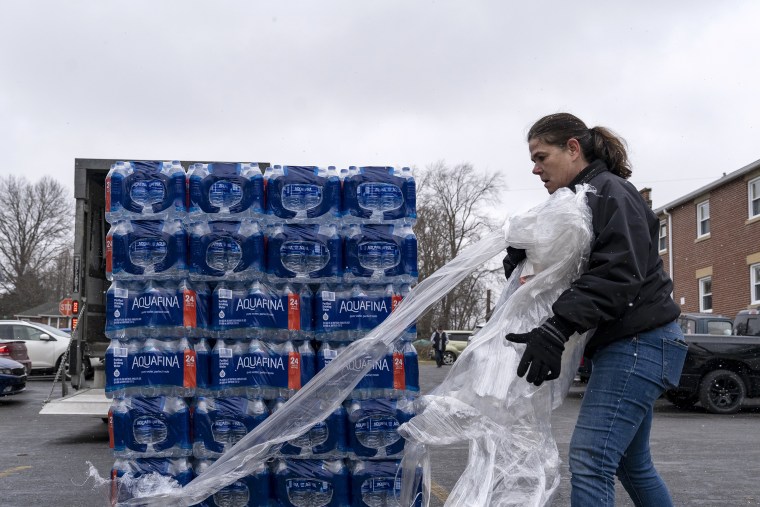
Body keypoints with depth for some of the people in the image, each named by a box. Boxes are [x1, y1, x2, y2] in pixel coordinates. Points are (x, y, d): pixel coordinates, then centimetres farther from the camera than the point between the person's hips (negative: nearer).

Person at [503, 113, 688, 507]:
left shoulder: (610, 191, -10)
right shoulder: (579, 199, 19)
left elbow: (617, 274, -24)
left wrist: (558, 328, -32)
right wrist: (520, 260, -5)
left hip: (638, 342, -11)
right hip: (628, 344, 11)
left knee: (589, 459, -16)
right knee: (631, 463, 19)